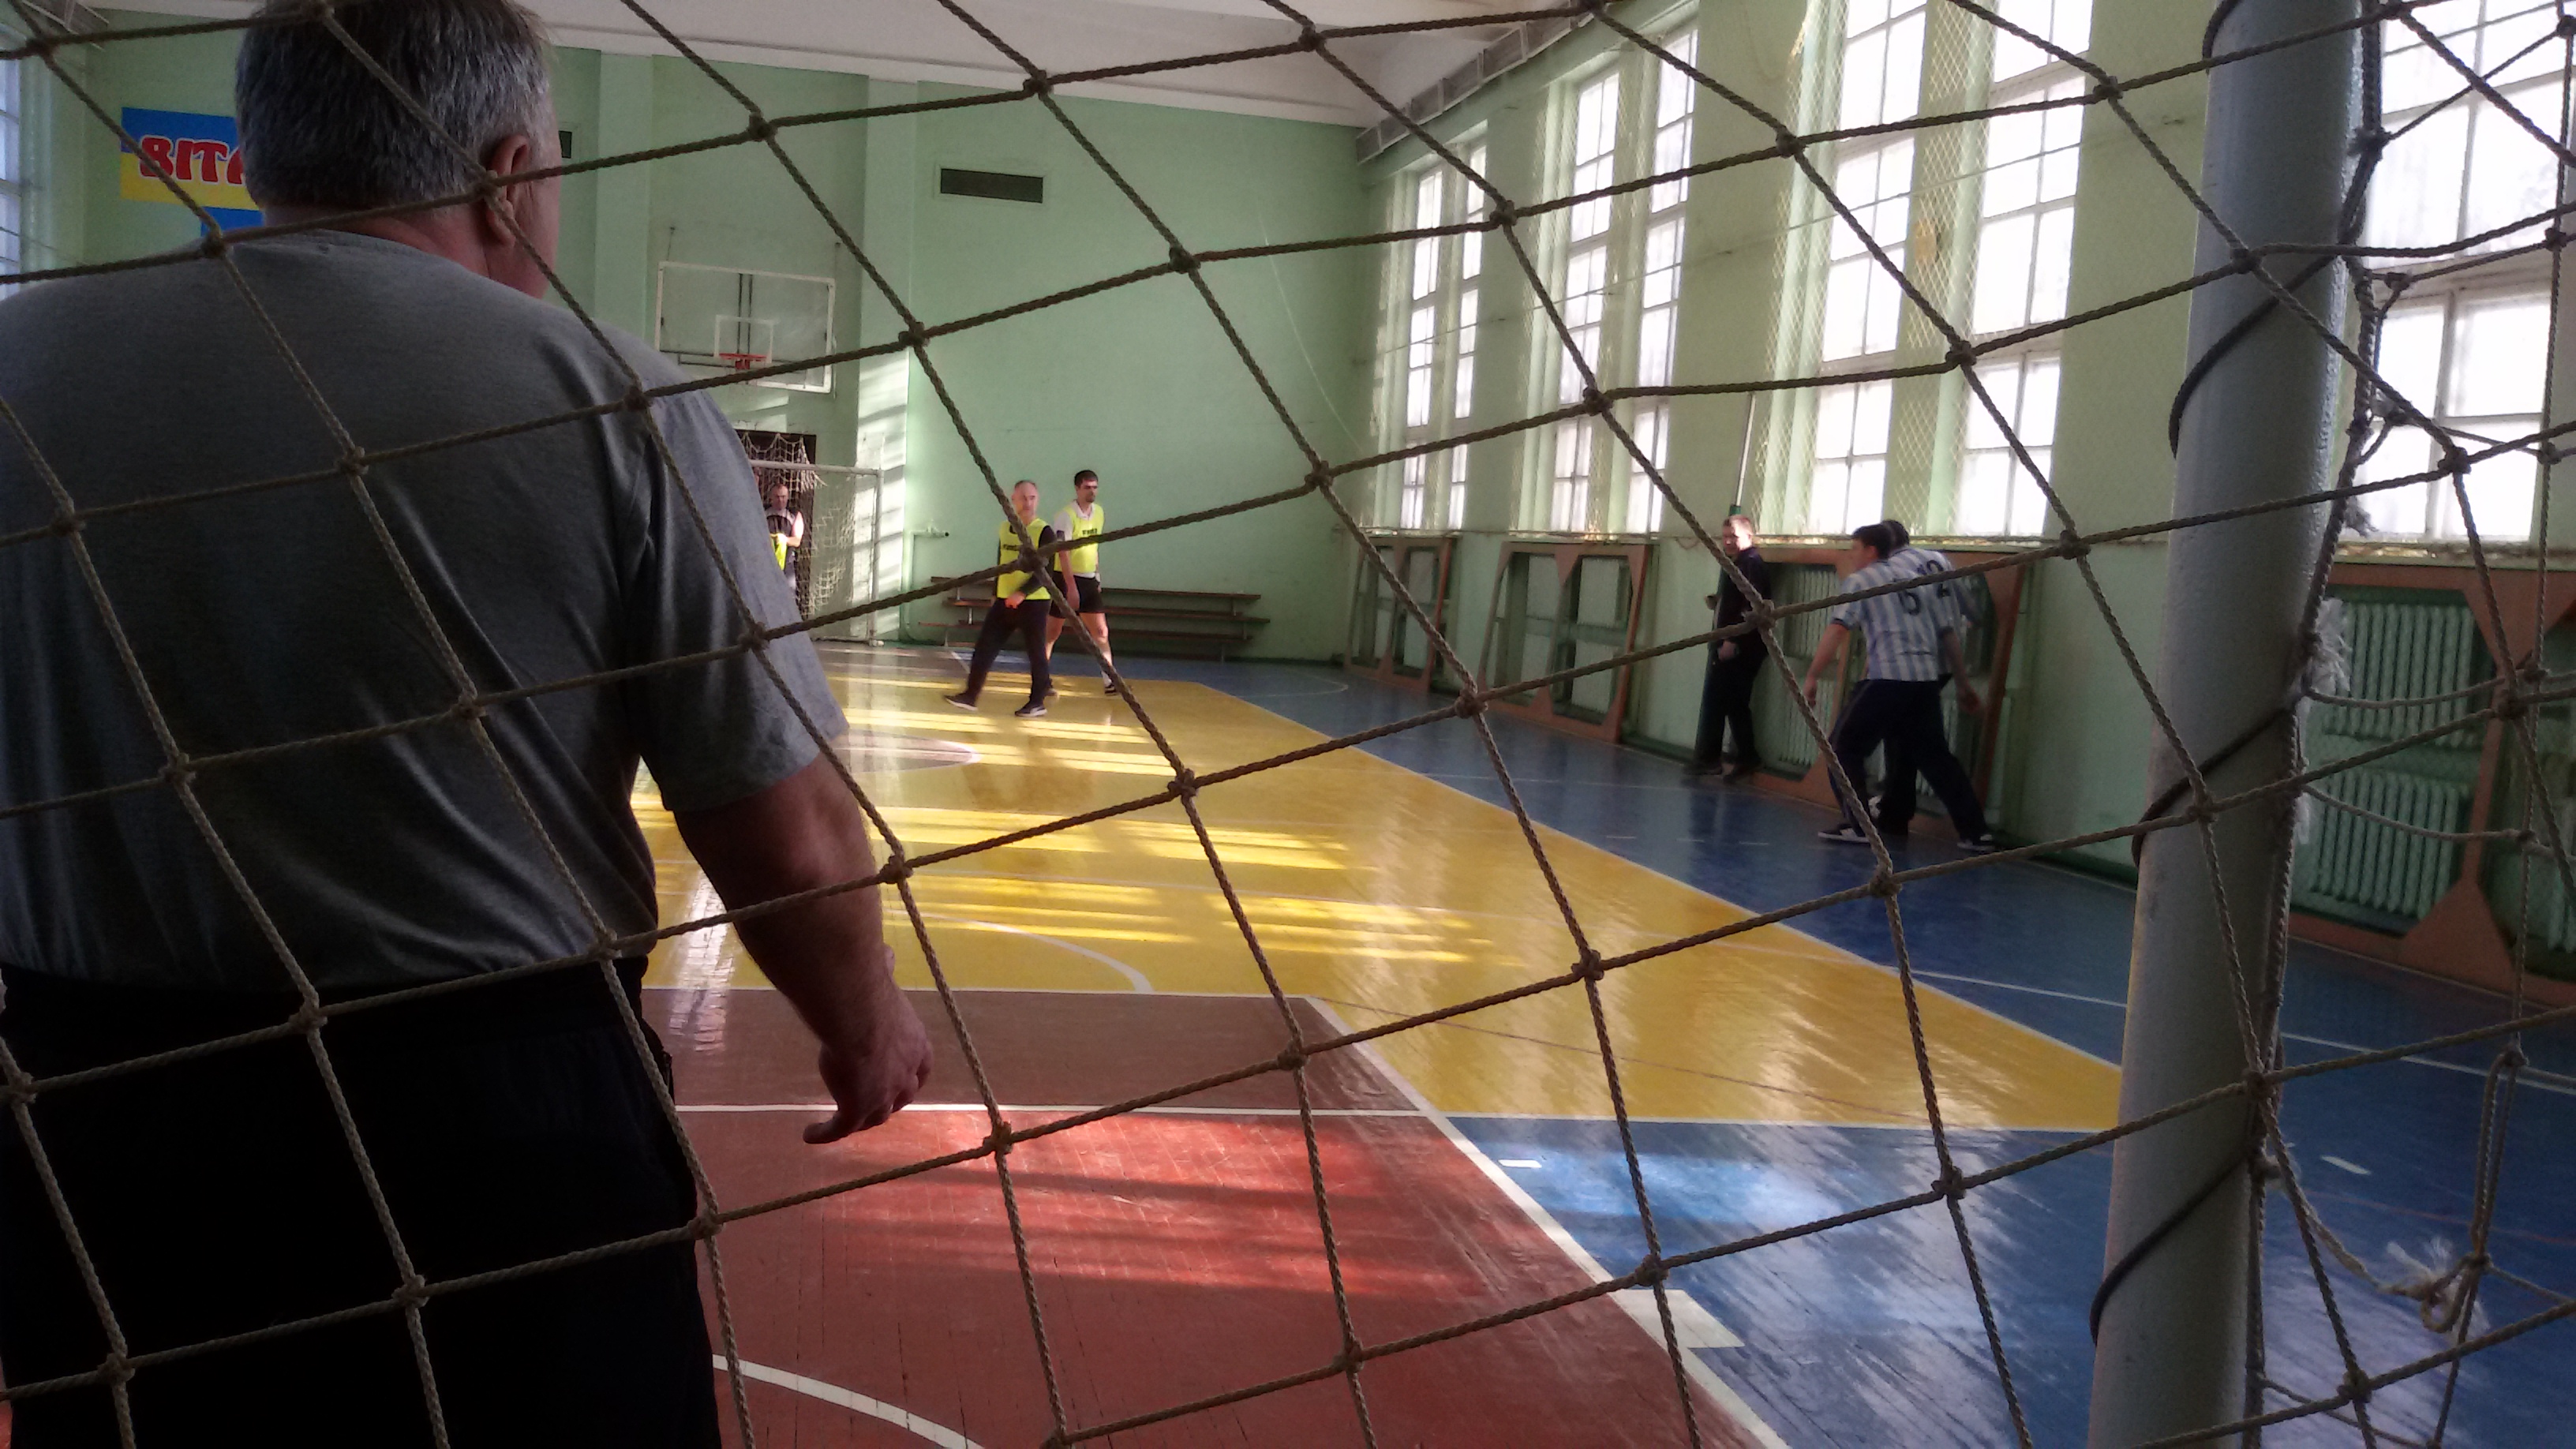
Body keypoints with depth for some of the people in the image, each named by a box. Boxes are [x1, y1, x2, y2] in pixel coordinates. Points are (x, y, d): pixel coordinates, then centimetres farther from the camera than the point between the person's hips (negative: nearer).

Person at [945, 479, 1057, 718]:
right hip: (1004, 600, 6)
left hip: (1033, 602, -6)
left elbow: (1046, 572, -15)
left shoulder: (1044, 533, -9)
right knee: (984, 647, 2)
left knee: (1036, 652, 1)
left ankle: (1037, 702, 11)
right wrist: (995, 594, 20)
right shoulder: (1005, 528, 10)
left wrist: (1022, 593, -24)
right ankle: (970, 694, 5)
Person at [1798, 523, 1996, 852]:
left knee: (1846, 745, 6)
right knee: (1934, 754, 15)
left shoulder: (1861, 580, 7)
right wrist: (1963, 683, 30)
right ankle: (1975, 832, 13)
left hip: (1889, 677, -6)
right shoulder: (1915, 580, 23)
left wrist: (1811, 676, -7)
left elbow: (1838, 629, -7)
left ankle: (1856, 825, -2)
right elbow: (1948, 633, 23)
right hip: (1928, 680, 6)